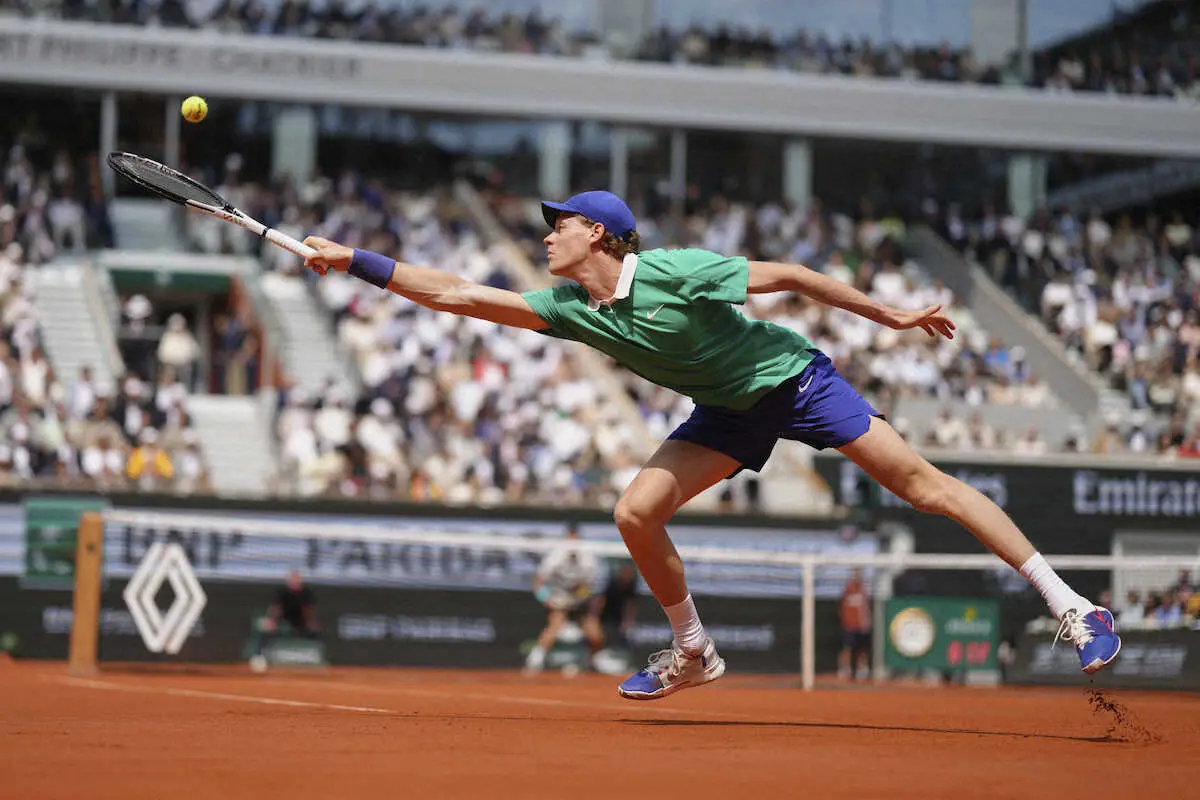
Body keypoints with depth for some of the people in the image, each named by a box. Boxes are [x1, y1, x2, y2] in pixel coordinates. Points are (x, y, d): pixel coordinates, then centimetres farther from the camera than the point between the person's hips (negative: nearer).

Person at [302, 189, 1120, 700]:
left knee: (918, 478, -12)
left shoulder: (676, 271, -26)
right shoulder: (572, 311, -10)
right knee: (637, 513, -9)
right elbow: (459, 294, -11)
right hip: (729, 411, 6)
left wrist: (890, 315, -13)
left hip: (793, 376, -6)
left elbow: (787, 275, -17)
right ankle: (693, 649, 12)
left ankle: (1067, 601, -11)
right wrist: (356, 261, -17)